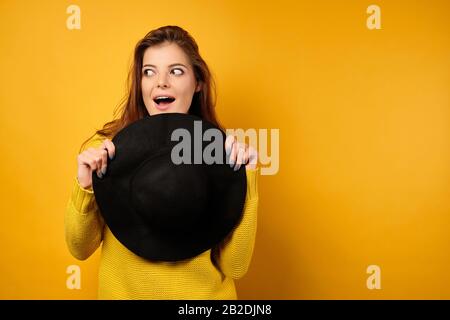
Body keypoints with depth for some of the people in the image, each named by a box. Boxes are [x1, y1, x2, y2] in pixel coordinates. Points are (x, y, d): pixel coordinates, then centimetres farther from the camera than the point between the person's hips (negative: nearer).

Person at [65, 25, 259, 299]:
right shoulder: (104, 148, -13)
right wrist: (85, 187, -22)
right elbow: (81, 249, -5)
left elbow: (234, 266, -16)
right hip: (122, 290, 1)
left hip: (203, 293, 0)